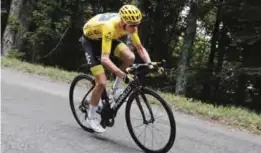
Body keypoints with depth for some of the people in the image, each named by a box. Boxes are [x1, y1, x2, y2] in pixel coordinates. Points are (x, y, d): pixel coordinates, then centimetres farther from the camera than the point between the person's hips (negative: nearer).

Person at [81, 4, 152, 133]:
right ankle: (91, 118, 4)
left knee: (130, 57, -23)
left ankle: (117, 87, 1)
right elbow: (104, 59, -46)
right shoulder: (110, 27, -41)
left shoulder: (130, 24, -22)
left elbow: (140, 48, -13)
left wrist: (150, 65, -28)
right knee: (102, 82, -15)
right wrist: (123, 75, -54)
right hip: (90, 39, -6)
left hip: (105, 37, 6)